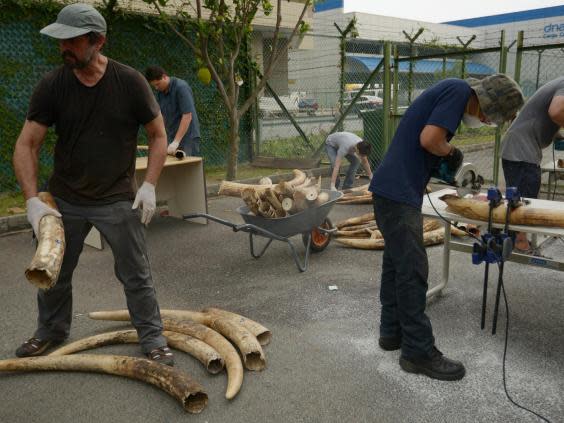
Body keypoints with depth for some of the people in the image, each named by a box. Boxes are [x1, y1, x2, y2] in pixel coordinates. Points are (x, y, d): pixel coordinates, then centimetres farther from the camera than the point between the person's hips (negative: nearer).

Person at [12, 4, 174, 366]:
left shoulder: (129, 81, -11)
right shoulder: (52, 85, -8)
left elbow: (158, 135, -3)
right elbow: (26, 145, -5)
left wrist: (149, 186, -12)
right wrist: (33, 200, -15)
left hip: (118, 200, -2)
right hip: (65, 199, 3)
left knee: (136, 274, 2)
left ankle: (153, 338, 18)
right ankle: (52, 330, 40)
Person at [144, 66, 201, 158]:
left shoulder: (181, 87, -17)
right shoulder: (160, 92, 7)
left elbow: (187, 116, -23)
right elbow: (161, 116, 14)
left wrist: (176, 142, -26)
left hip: (188, 137, -7)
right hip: (172, 138, 7)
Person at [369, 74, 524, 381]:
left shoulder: (449, 90, 19)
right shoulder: (459, 90, -10)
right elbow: (429, 138, -21)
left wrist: (449, 156, 12)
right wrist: (451, 151, -3)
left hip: (391, 190, 10)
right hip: (399, 193, -10)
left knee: (395, 263, 16)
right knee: (412, 270, -5)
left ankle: (392, 332, 28)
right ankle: (418, 351, 5)